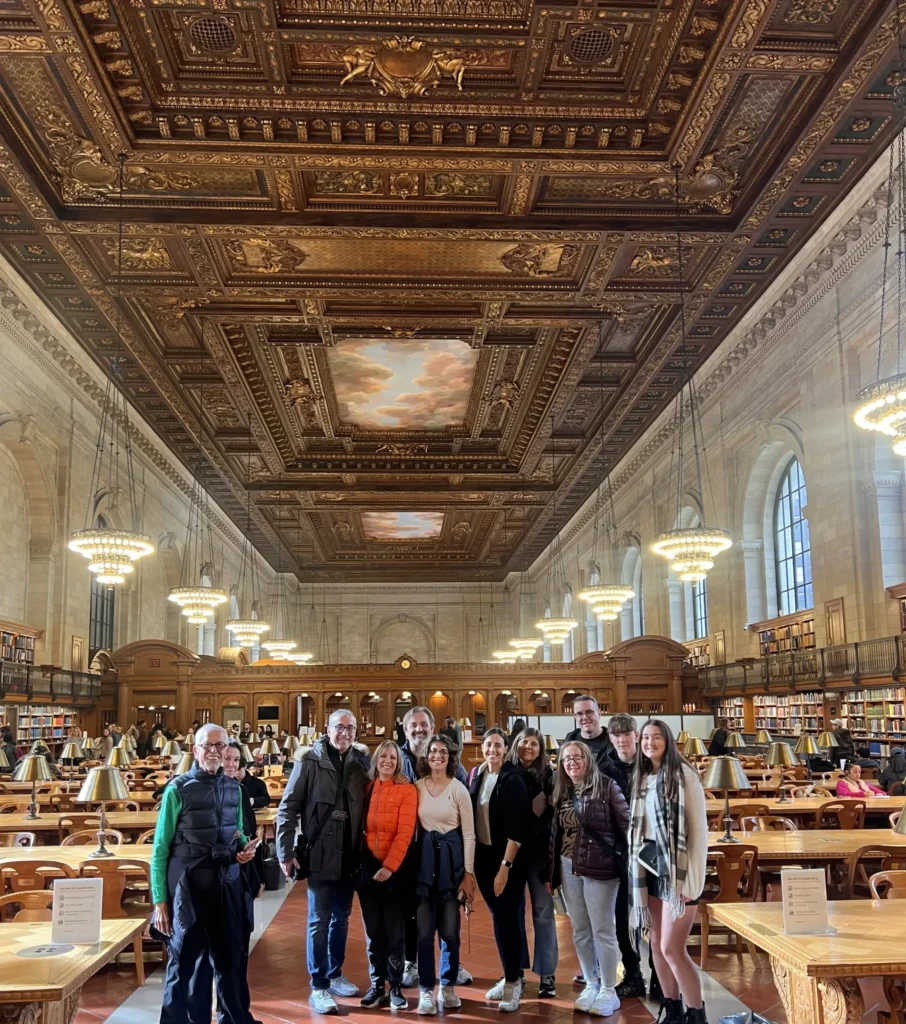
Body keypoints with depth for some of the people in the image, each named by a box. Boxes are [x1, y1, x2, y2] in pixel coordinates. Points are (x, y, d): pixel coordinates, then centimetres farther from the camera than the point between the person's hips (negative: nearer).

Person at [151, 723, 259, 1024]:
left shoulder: (234, 788, 6)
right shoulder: (178, 789, -9)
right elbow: (160, 849, -7)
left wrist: (245, 849, -4)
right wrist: (159, 901, -10)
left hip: (227, 885, 5)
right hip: (188, 887, -5)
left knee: (230, 957, 18)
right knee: (187, 963, 6)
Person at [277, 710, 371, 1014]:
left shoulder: (361, 763, 2)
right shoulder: (310, 761, -9)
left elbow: (368, 806, 5)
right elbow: (287, 808, -9)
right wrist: (285, 852, -12)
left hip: (349, 855, 4)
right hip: (320, 855, -4)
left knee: (341, 918, 16)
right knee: (319, 921, 3)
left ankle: (335, 975, 31)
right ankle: (319, 987, 12)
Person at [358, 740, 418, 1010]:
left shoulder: (407, 790, -6)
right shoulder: (367, 788, 7)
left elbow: (405, 833, -12)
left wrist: (389, 866, -18)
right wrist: (358, 861, -2)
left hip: (394, 868, -4)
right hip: (367, 866, 4)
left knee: (395, 931, 4)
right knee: (373, 931, 9)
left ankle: (395, 988, 14)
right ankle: (377, 986, 18)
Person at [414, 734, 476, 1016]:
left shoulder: (459, 789, -5)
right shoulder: (417, 787, 1)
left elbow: (469, 834, -3)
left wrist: (468, 874, -6)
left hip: (450, 858, -1)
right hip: (424, 858, 1)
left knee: (450, 930, 6)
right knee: (424, 930, 1)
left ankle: (448, 986, 22)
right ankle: (426, 990, 11)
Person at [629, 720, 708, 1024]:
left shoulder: (683, 775, -10)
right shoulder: (641, 778, 10)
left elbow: (700, 829, -12)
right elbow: (637, 828, 12)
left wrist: (693, 880, -16)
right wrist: (637, 870, 6)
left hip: (677, 868, -7)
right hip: (650, 868, 7)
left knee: (672, 948, -8)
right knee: (656, 944, 10)